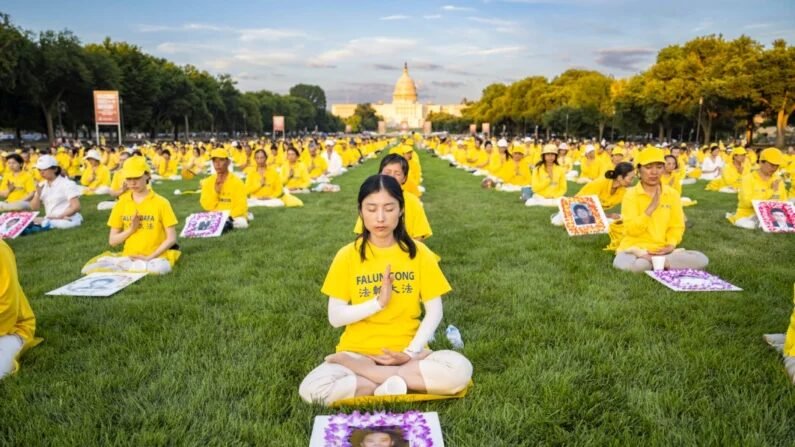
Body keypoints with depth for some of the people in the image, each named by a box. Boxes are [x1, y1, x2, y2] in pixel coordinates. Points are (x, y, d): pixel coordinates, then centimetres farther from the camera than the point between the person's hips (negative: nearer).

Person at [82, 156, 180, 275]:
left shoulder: (160, 202, -3)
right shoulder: (121, 203, 8)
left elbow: (171, 238, -5)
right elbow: (112, 241, 9)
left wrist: (149, 257, -14)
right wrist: (130, 230, -9)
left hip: (155, 257, -2)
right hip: (128, 256, 2)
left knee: (159, 268, -41)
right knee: (90, 268, -23)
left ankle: (122, 267, -15)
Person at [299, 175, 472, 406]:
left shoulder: (418, 252, -2)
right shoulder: (347, 256, -4)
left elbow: (434, 311, -2)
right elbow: (335, 317, -6)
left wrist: (412, 352, -14)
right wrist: (378, 302, -18)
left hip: (406, 351, 1)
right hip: (357, 350, -1)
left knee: (460, 369, -28)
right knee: (310, 389, -29)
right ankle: (393, 384, -15)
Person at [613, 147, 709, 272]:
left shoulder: (672, 194, 6)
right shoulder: (631, 194, -5)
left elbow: (677, 226, 9)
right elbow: (632, 230, -13)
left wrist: (671, 245, -10)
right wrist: (651, 208, -23)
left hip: (662, 249, 4)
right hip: (634, 248, -4)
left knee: (701, 260, -18)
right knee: (622, 264, -38)